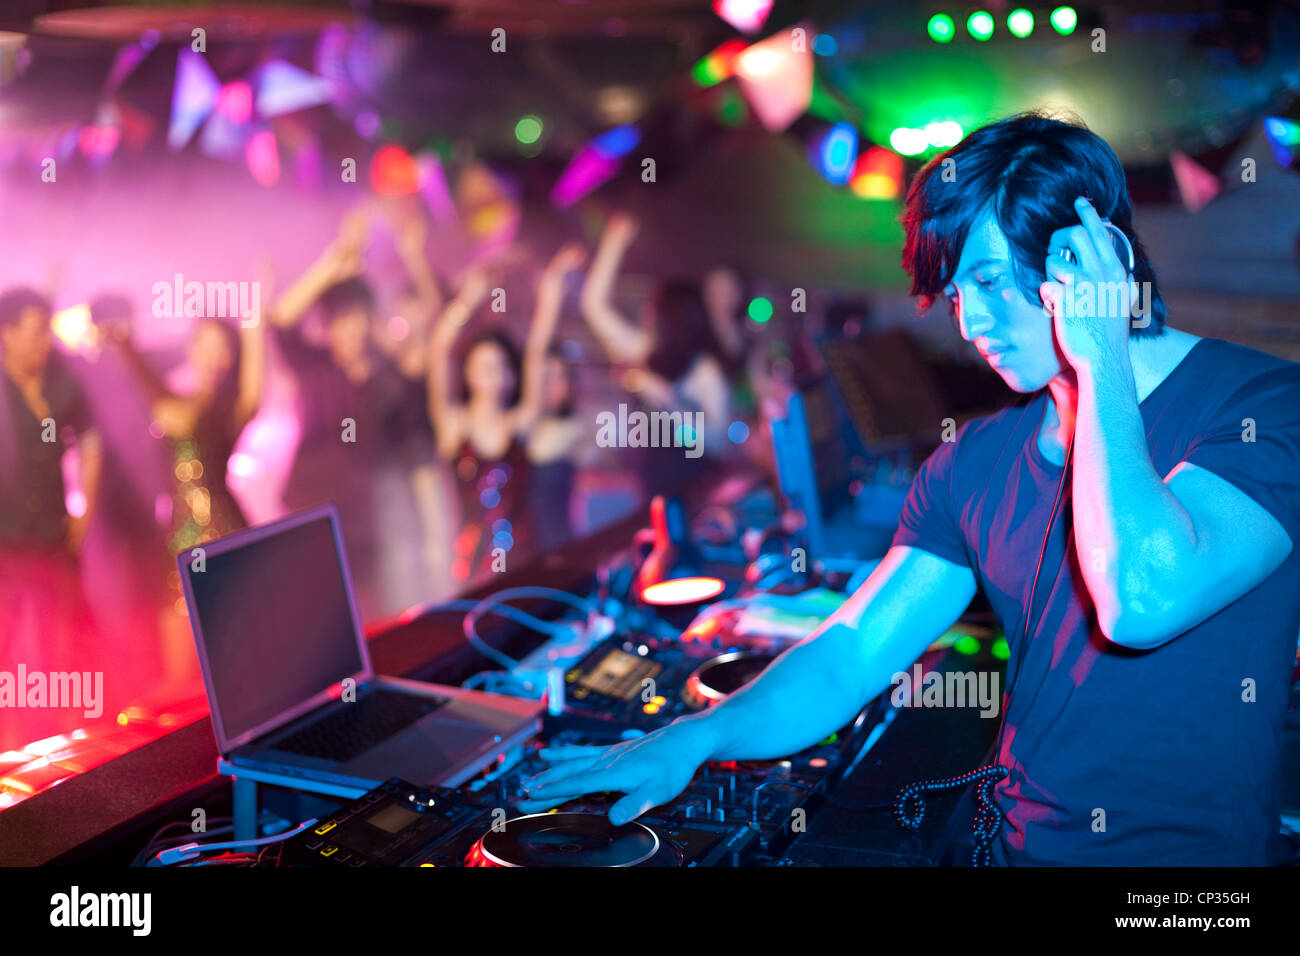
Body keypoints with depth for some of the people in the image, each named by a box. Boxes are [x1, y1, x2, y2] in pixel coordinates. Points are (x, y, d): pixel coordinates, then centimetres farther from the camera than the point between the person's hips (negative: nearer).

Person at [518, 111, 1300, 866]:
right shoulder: (977, 460, 7)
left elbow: (1139, 599, -29)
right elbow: (851, 657, 3)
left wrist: (1102, 361, -19)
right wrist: (699, 736, -13)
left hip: (1179, 857, -4)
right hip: (999, 842, 5)